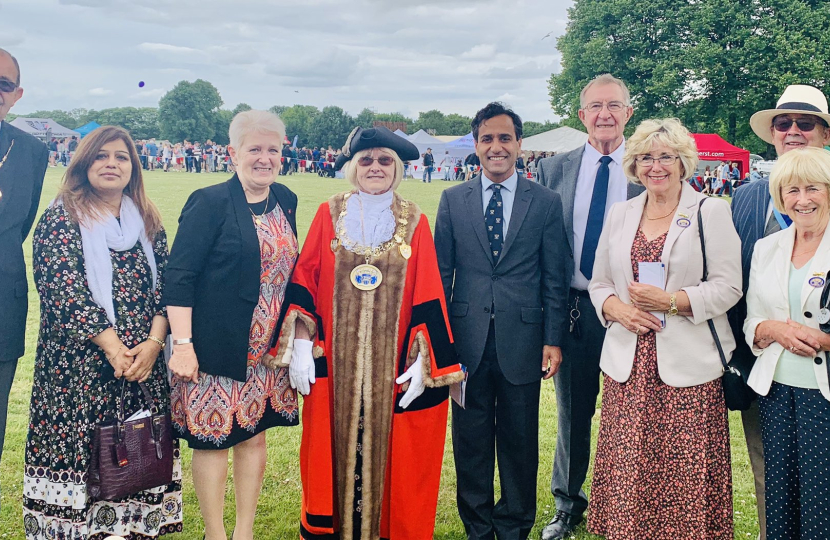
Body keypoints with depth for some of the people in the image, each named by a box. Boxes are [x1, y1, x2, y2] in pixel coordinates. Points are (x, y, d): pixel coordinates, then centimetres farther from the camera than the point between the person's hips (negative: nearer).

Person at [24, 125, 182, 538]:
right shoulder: (61, 218, -1)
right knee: (78, 447, -1)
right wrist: (112, 347, -17)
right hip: (78, 364, -3)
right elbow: (65, 292, -11)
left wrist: (154, 343, -11)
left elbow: (164, 285, 4)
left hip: (145, 362, 4)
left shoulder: (148, 222, 11)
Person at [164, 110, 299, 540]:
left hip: (268, 346, 6)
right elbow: (179, 277, -13)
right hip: (216, 346, -6)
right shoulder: (210, 203, -10)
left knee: (254, 435, 13)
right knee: (213, 439, 3)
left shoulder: (285, 201, 8)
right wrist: (182, 343, -19)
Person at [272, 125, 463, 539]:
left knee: (386, 451, 8)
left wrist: (423, 360, -6)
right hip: (334, 364, 0)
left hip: (392, 366, 0)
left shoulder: (414, 222, 3)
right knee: (335, 448, 9)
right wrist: (301, 345, -5)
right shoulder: (329, 215, 4)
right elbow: (304, 280, 2)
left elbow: (428, 295, 0)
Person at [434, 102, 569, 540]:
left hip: (522, 339, -1)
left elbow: (555, 278, 3)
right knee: (471, 440, 10)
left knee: (520, 442, 9)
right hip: (467, 338, 1)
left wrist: (553, 340, -2)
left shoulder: (546, 202, 3)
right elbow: (441, 273, 6)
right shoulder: (453, 200, 6)